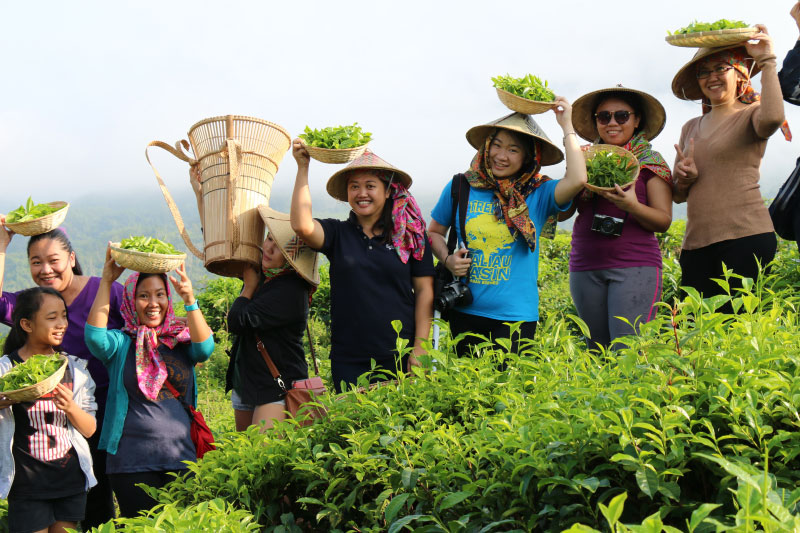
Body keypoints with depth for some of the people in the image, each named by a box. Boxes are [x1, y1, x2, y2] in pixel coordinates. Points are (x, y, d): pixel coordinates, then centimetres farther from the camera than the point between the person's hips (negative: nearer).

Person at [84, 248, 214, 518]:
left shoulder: (181, 340, 9)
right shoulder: (121, 344, 4)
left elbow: (205, 348, -11)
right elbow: (95, 336, -15)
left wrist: (190, 301, -24)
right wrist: (107, 281, -15)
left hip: (182, 458, 2)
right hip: (132, 462, -2)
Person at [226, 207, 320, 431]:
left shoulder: (290, 291, -21)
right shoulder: (263, 274, 6)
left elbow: (238, 322, -23)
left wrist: (249, 286, -8)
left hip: (278, 389, -9)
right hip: (244, 385, 10)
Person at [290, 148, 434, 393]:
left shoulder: (410, 235, 4)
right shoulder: (337, 233, 6)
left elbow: (425, 291, 4)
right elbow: (302, 226, -15)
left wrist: (420, 348, -4)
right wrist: (303, 168, -12)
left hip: (400, 356, -1)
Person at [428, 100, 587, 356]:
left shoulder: (538, 194, -5)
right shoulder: (460, 187, 2)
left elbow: (577, 179, -24)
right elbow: (434, 232, 14)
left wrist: (567, 127, -14)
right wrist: (448, 260, -6)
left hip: (515, 316, -3)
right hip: (465, 313, 3)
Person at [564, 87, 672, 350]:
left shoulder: (650, 161, 5)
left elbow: (664, 220, 0)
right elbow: (562, 212, 10)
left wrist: (632, 205, -18)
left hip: (635, 267, -4)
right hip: (585, 267, 4)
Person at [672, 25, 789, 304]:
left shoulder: (750, 115, 2)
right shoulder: (690, 128, 19)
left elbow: (772, 118, -25)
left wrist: (766, 61, -17)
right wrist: (685, 178, -2)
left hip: (745, 237, -5)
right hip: (696, 243, 5)